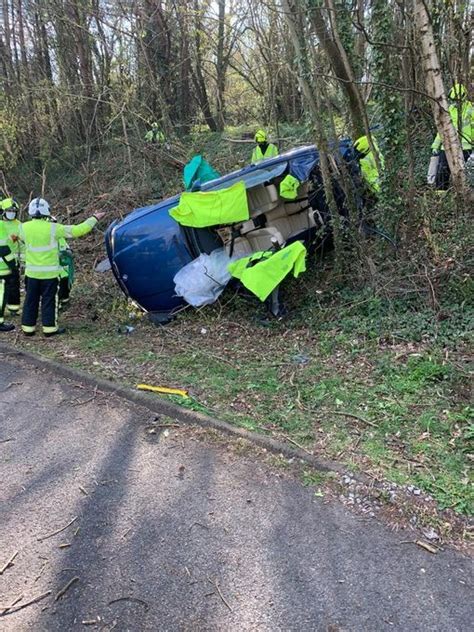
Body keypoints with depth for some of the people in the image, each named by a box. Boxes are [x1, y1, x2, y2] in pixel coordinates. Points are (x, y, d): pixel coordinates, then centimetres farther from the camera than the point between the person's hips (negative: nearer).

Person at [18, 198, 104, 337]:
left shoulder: (24, 227, -3)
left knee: (31, 300, 13)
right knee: (48, 301, 6)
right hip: (49, 273, -4)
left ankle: (28, 328, 19)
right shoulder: (53, 228, -14)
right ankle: (49, 328, 12)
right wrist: (94, 218, -1)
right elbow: (78, 230, -12)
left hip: (32, 272, 4)